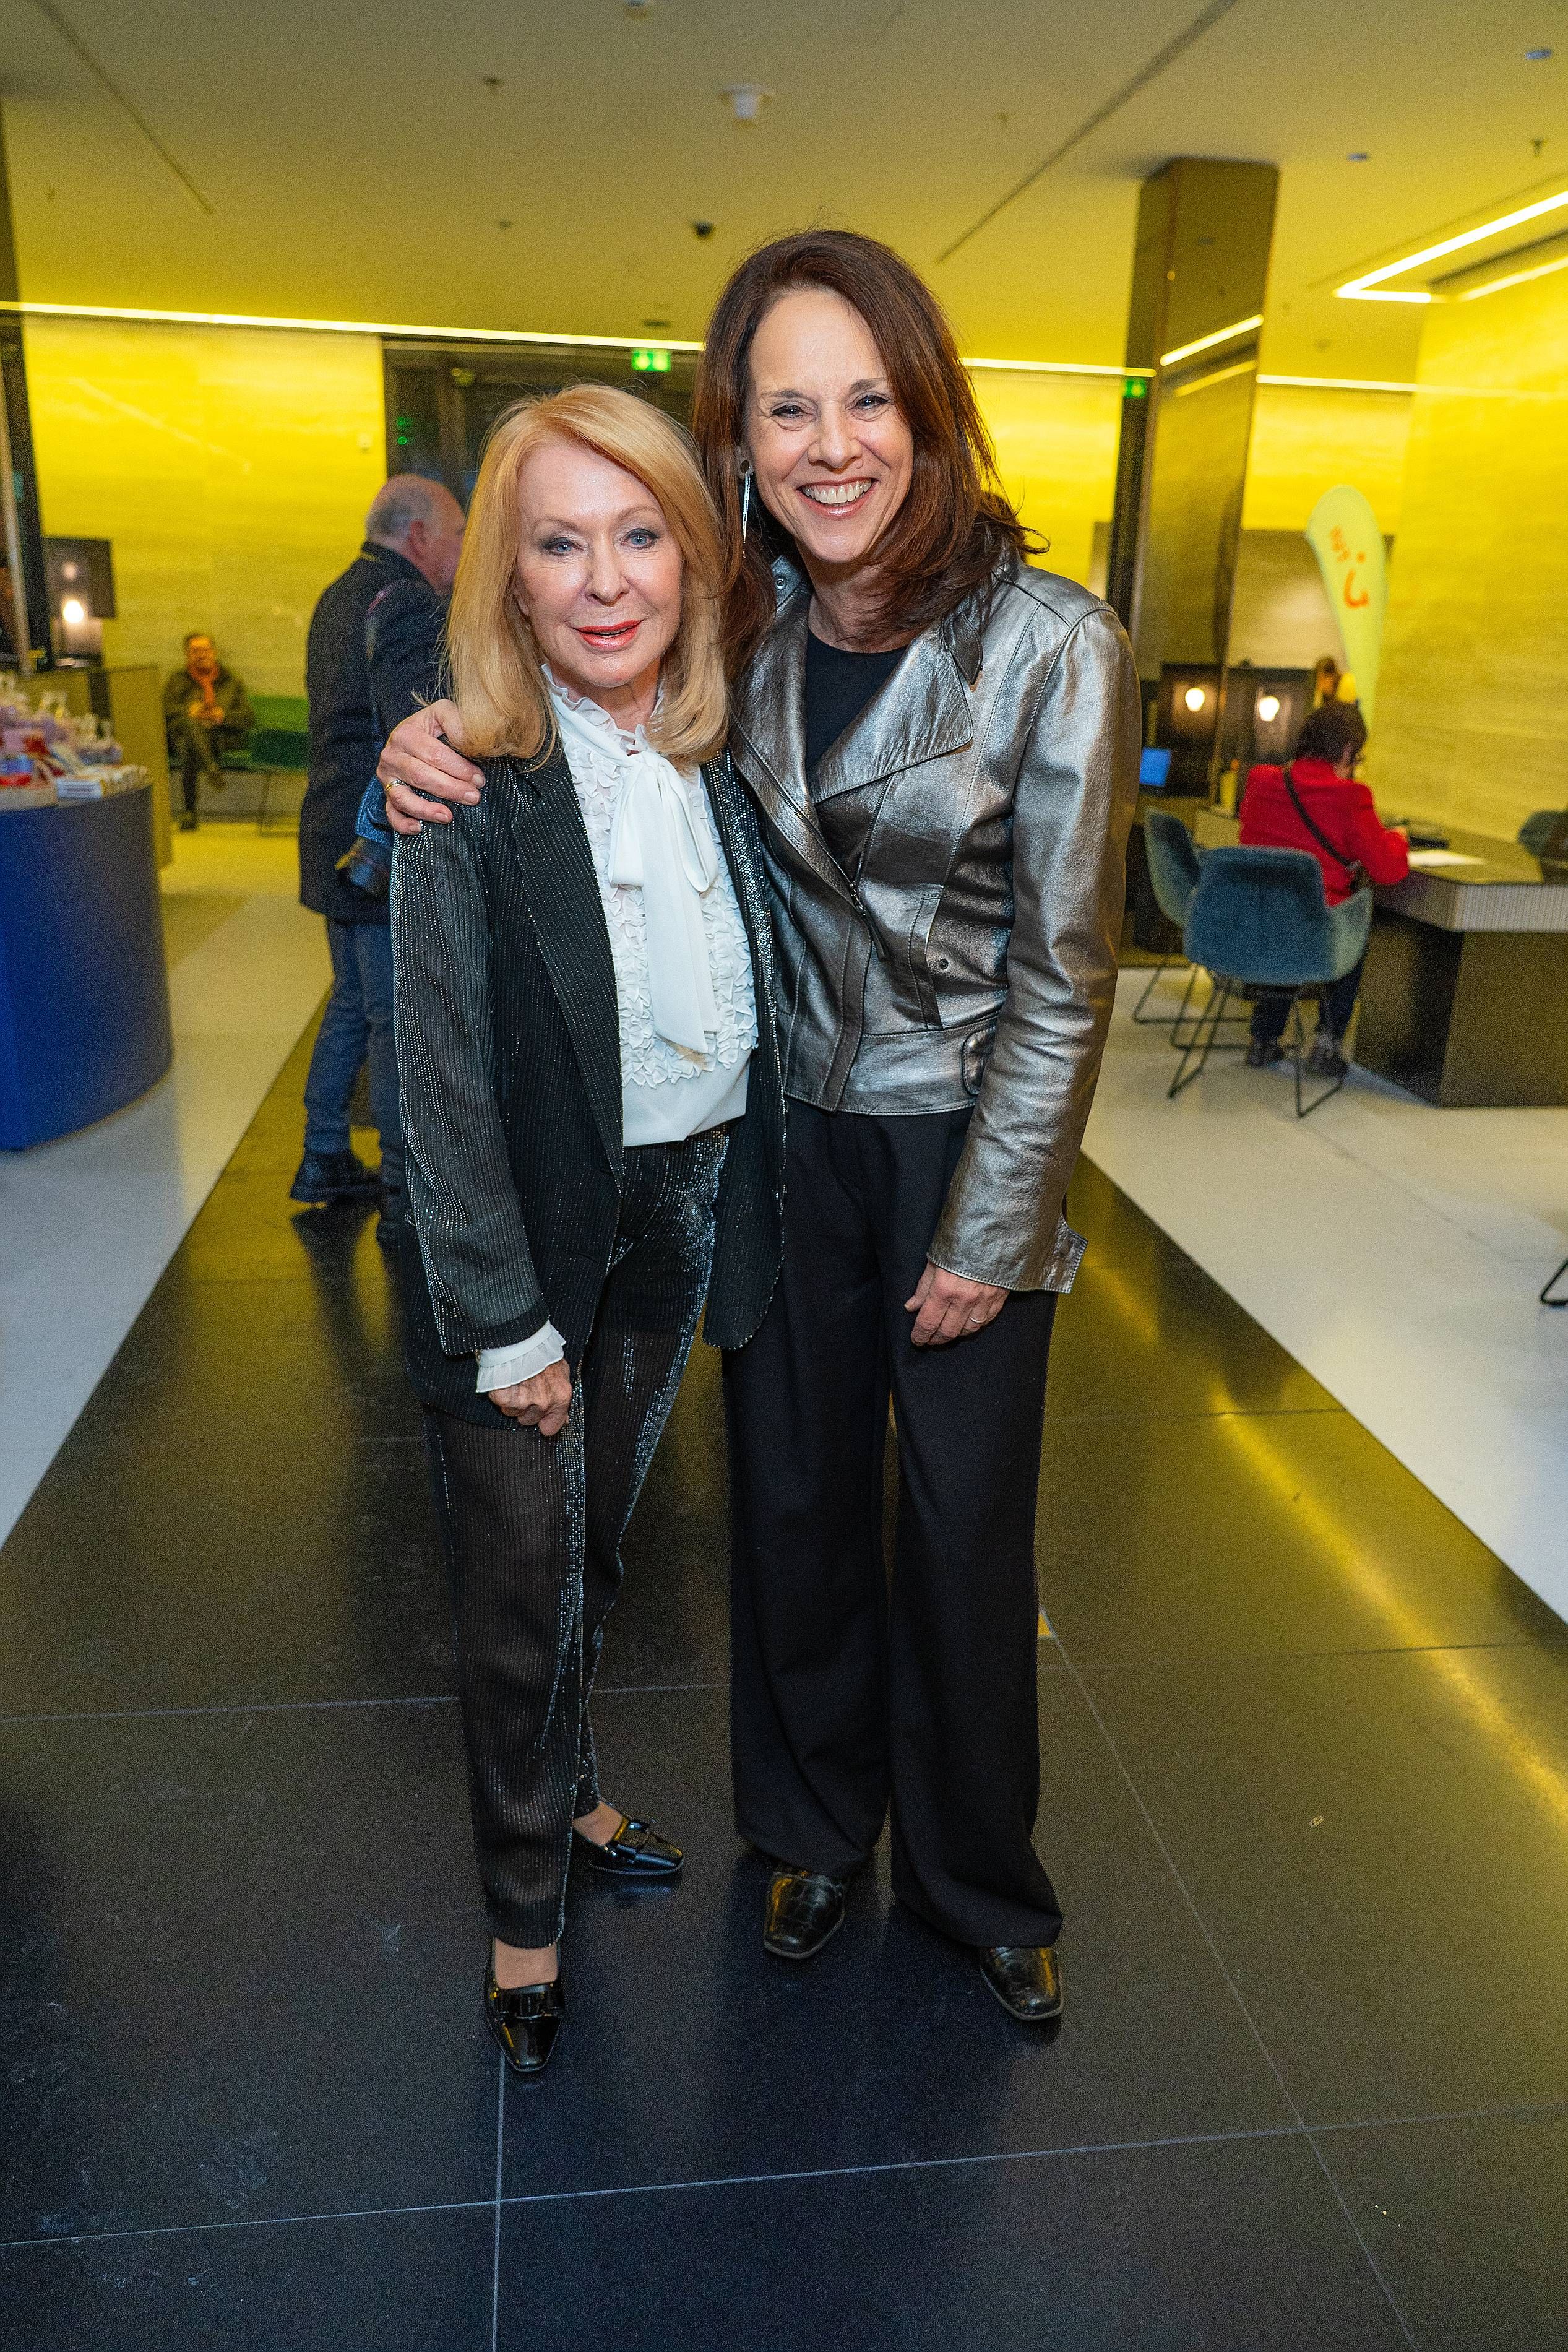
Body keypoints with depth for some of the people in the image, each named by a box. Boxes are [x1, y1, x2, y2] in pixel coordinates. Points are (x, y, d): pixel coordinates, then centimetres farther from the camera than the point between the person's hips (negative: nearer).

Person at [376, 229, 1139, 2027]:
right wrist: (442, 742, -12)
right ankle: (814, 1824, 41)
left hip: (967, 1137, -3)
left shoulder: (1052, 648, -15)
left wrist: (985, 1238, -10)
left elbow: (1063, 978, -12)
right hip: (787, 1125, 3)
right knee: (795, 1499, 14)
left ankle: (976, 1876, 36)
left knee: (966, 1526, 9)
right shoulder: (743, 629, -3)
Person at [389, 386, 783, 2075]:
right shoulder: (470, 792, -17)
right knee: (519, 1590, 10)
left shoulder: (722, 759, -1)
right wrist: (508, 1321, -14)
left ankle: (568, 1791, 49)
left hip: (683, 1213, 5)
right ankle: (523, 1903, 34)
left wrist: (730, 1212, 1)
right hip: (524, 1234, -5)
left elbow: (750, 1023, 7)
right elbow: (440, 1078, -16)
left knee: (596, 1543, 23)